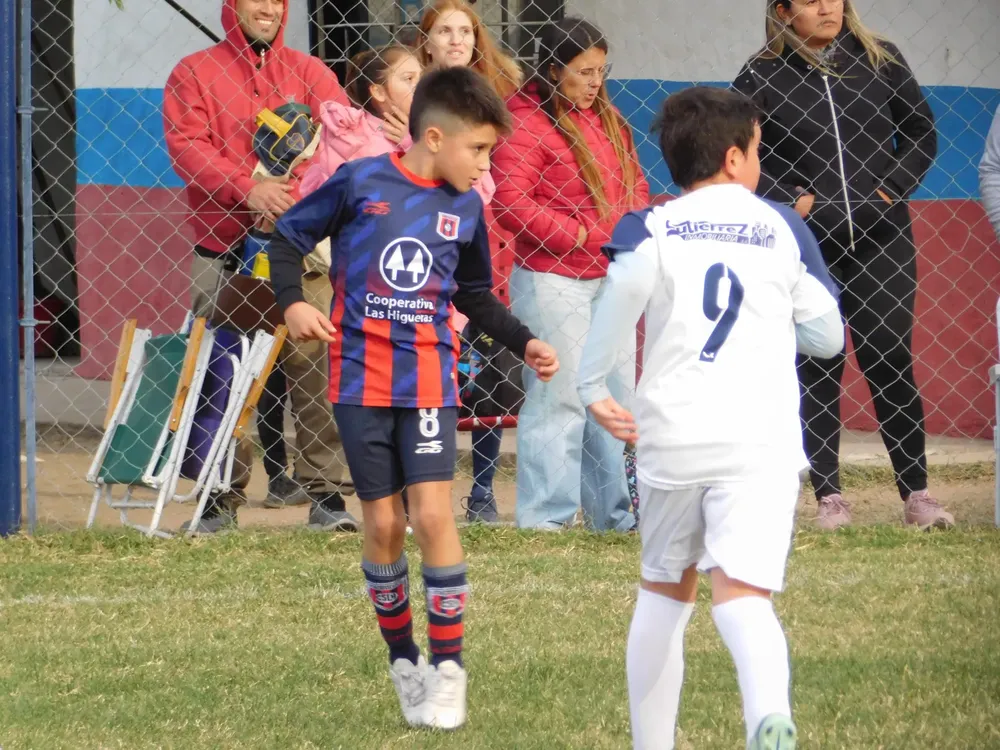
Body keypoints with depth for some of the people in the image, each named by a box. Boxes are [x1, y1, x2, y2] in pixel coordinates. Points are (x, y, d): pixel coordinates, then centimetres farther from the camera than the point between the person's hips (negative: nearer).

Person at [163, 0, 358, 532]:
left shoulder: (309, 73, 13)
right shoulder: (194, 74, 9)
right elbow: (185, 144, -5)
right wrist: (245, 188, -21)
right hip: (222, 247, 0)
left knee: (316, 367, -7)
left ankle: (326, 492, -3)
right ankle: (222, 497, 8)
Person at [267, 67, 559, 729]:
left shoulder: (465, 207, 5)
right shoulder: (360, 183, -5)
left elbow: (477, 296, 20)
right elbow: (289, 237, 4)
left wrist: (524, 343, 9)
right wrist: (293, 303, -10)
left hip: (429, 381, 1)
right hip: (361, 380, -1)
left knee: (433, 514, -12)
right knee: (384, 525, 3)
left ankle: (448, 669, -4)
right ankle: (404, 662, 19)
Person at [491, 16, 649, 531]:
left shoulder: (607, 119, 13)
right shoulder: (526, 124, -12)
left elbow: (634, 181, 23)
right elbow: (510, 202, -19)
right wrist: (576, 235, -16)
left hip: (609, 277, 8)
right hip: (553, 281, -8)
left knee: (615, 393, 12)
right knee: (559, 398, -8)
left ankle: (612, 513, 21)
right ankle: (545, 518, -3)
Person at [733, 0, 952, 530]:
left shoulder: (880, 62, 7)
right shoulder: (761, 78, 1)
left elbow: (922, 133, 13)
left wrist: (893, 188, -1)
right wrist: (791, 200, -7)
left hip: (881, 239, 1)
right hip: (805, 244, -1)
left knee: (890, 361, -2)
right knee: (816, 371, 1)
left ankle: (916, 493, 3)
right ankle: (829, 497, 6)